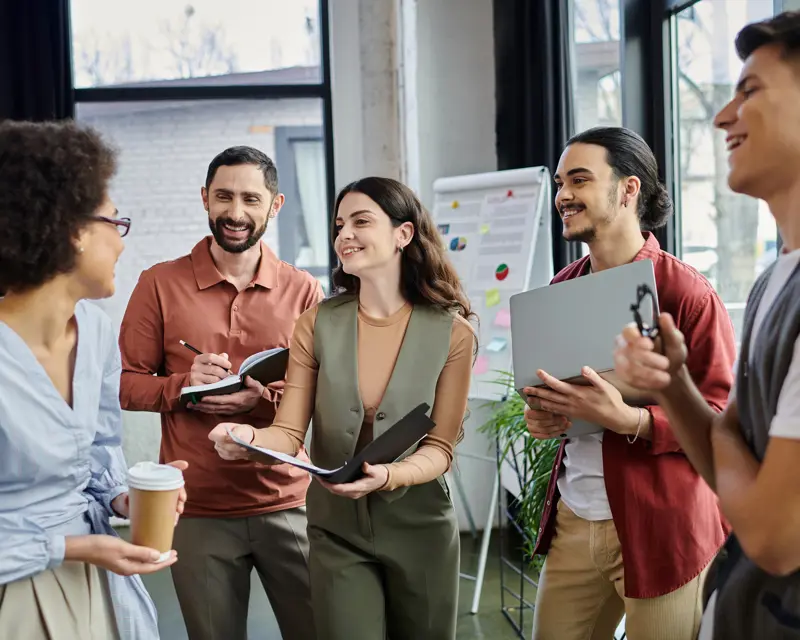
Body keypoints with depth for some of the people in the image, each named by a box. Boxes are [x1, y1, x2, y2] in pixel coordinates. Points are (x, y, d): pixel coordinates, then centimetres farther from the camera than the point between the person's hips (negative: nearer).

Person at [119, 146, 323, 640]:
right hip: (198, 511, 0)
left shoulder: (303, 290, 2)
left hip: (288, 506, 1)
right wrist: (183, 385, -17)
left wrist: (264, 397, -16)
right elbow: (125, 383, 2)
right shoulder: (161, 284, 1)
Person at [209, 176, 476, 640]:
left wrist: (387, 476, -30)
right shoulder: (318, 324, -5)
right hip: (338, 532, 0)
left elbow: (440, 448, -9)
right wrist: (249, 438, -31)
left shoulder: (452, 333, -10)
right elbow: (289, 434, -9)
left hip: (419, 529, 0)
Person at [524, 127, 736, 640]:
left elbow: (726, 418, -12)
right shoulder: (561, 288, 9)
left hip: (660, 528, -6)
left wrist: (628, 420, -26)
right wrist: (544, 415, 1)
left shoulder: (686, 293, -13)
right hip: (572, 522, 6)